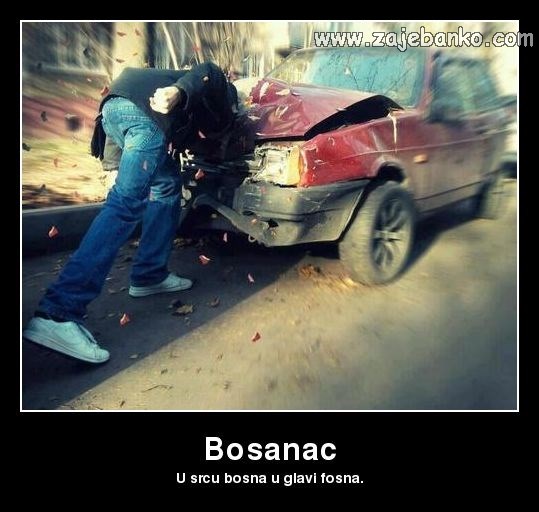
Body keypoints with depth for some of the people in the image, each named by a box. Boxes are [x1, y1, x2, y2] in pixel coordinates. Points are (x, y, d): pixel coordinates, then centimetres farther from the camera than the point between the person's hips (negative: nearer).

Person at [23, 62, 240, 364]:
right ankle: (58, 314, -24)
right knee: (126, 205, -17)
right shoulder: (223, 87, 25)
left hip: (114, 104, 8)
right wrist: (178, 93, -18)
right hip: (149, 112, -8)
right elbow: (204, 74, 1)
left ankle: (150, 275, 20)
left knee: (167, 184, 21)